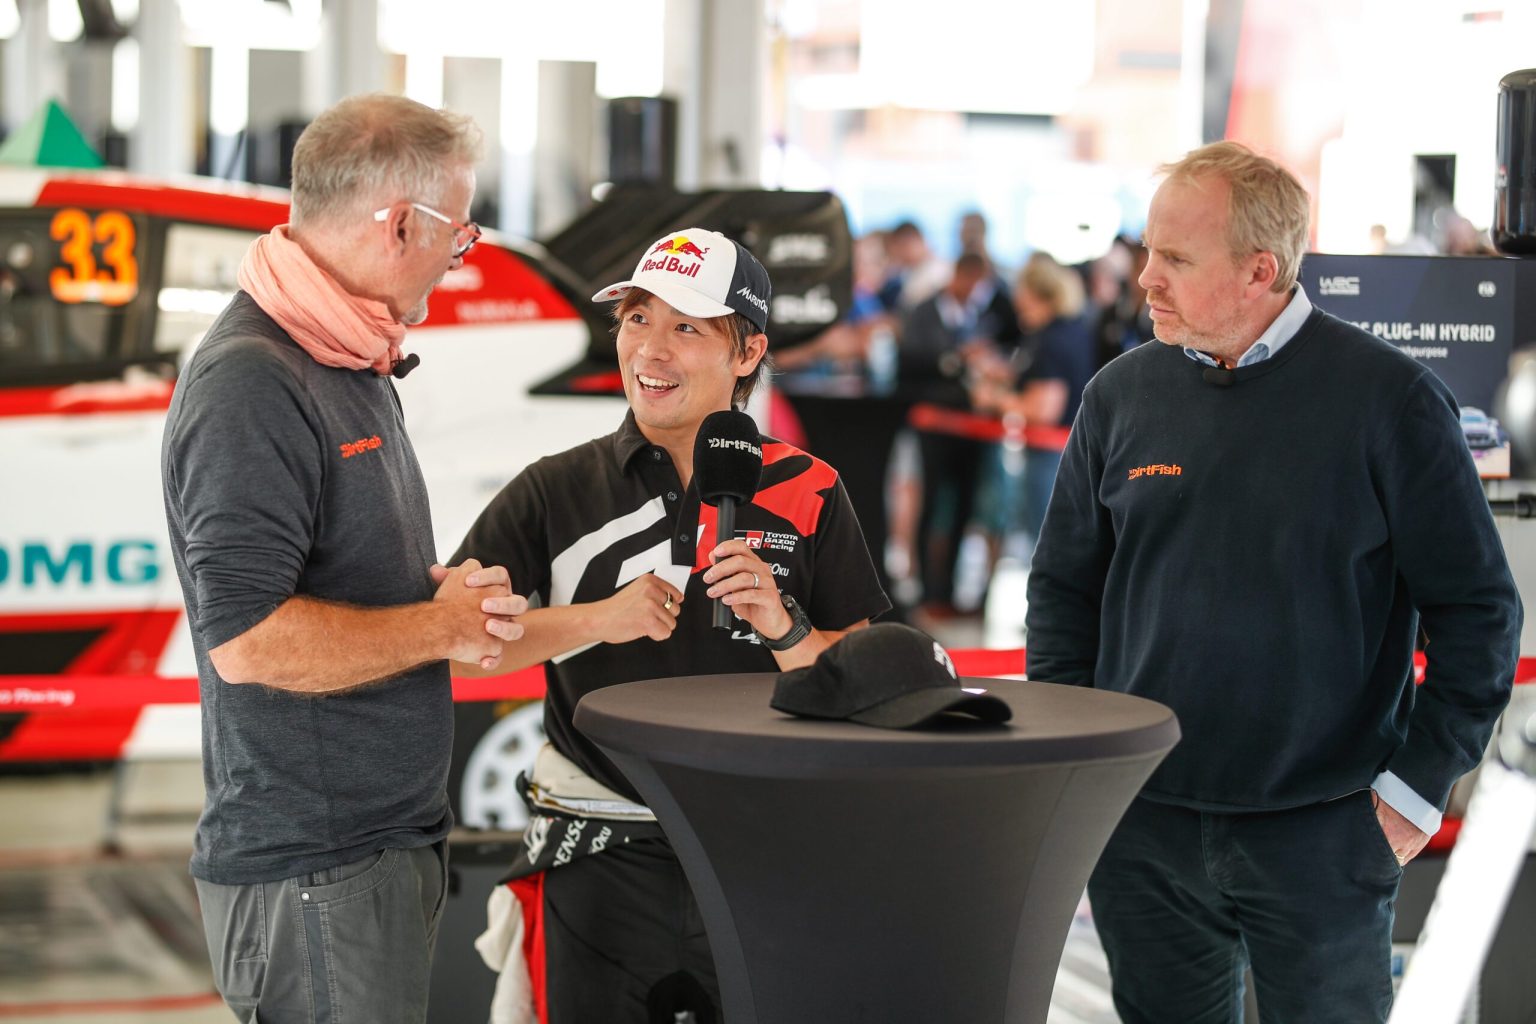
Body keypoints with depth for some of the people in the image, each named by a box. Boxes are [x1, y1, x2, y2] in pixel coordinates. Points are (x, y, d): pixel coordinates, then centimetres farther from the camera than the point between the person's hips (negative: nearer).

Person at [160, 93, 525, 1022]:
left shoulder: (350, 365, 15)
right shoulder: (251, 386, -18)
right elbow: (247, 639, -25)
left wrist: (444, 591, 6)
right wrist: (439, 626, -14)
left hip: (391, 841, 10)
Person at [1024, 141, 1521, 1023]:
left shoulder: (1389, 397, -7)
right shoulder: (1123, 394, 3)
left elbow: (1478, 610, -4)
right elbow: (1064, 587, 13)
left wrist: (1421, 783, -7)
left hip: (1323, 835, -3)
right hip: (1142, 829, 3)